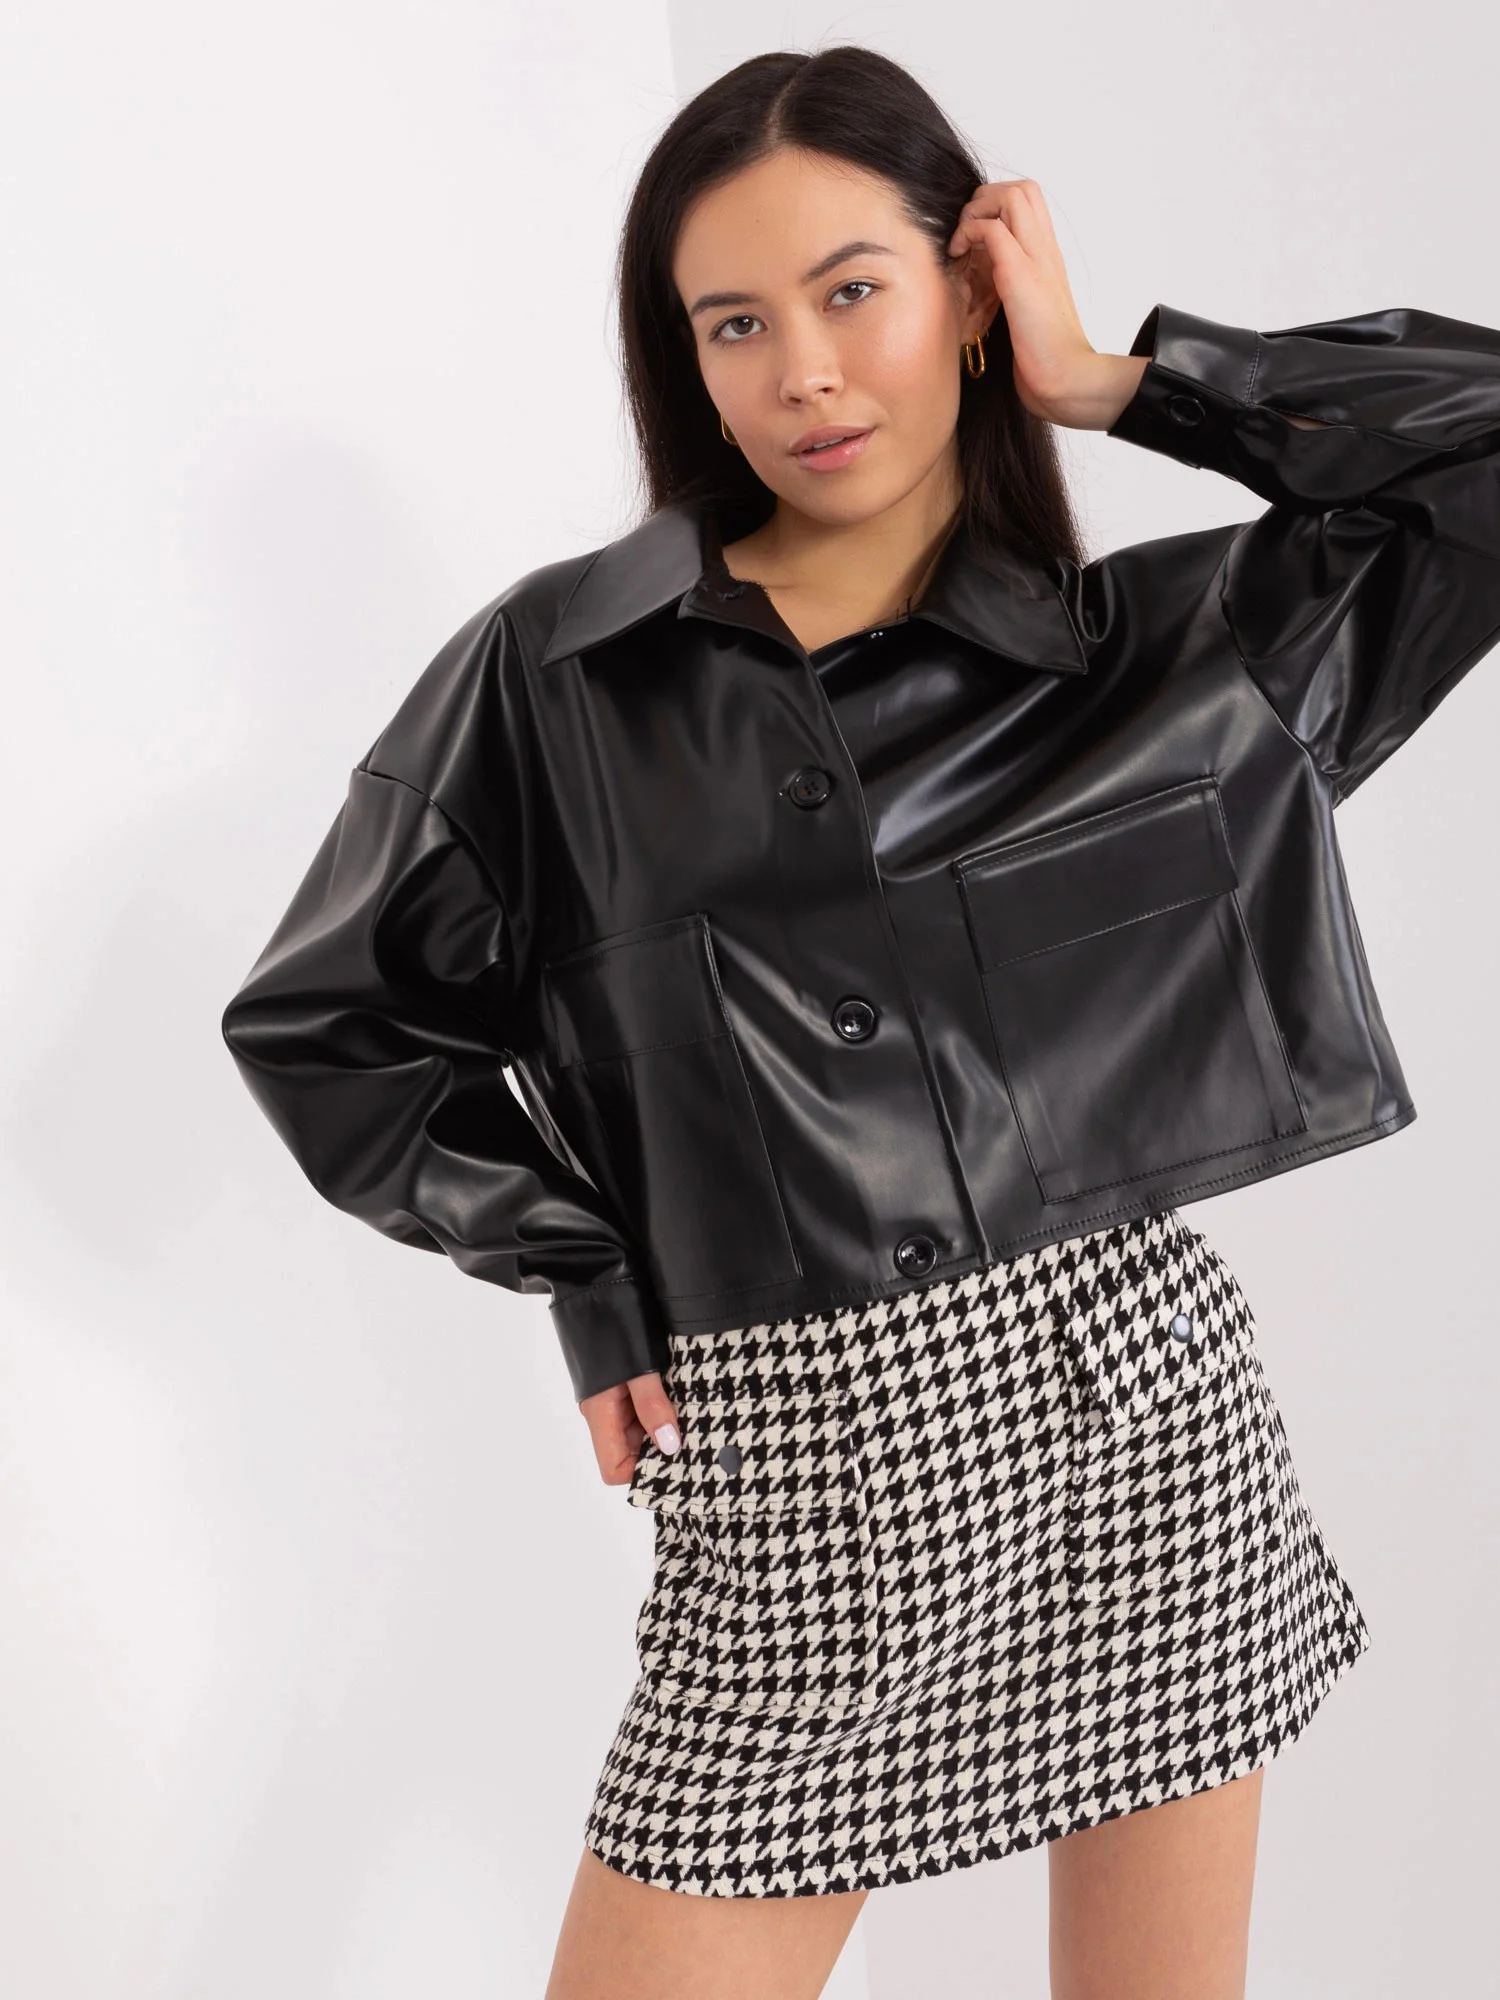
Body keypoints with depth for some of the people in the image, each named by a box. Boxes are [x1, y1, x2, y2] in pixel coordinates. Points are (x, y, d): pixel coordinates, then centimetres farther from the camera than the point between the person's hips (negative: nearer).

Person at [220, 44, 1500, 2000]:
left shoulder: (1171, 647, 3)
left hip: (1145, 1415, 1)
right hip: (795, 1488, -1)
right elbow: (324, 1021, 8)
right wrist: (588, 1285, 3)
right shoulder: (561, 670, 0)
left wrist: (1108, 380, -3)